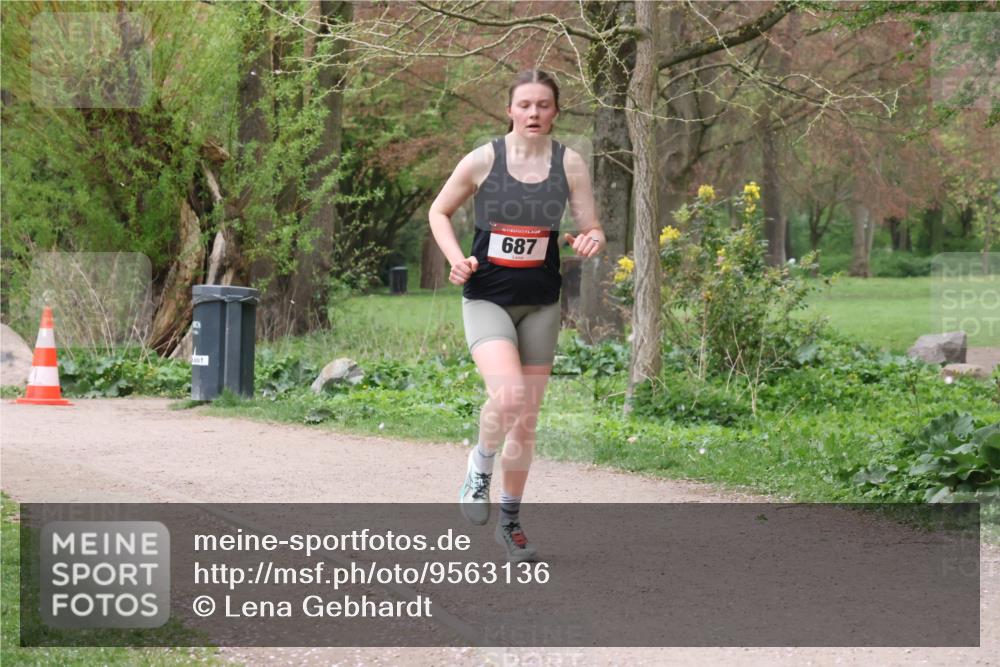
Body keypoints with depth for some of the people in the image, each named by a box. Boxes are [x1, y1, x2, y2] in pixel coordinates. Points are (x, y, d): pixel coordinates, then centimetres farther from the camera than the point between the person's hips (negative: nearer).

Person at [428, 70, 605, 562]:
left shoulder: (569, 163, -1)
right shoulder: (483, 160, -6)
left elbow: (592, 230, 3)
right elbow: (439, 212, 7)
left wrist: (590, 241, -21)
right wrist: (456, 258, -10)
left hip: (540, 304, 3)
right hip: (486, 298, -3)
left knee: (526, 421, 7)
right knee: (507, 394, -26)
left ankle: (510, 521, 24)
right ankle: (479, 469, 4)